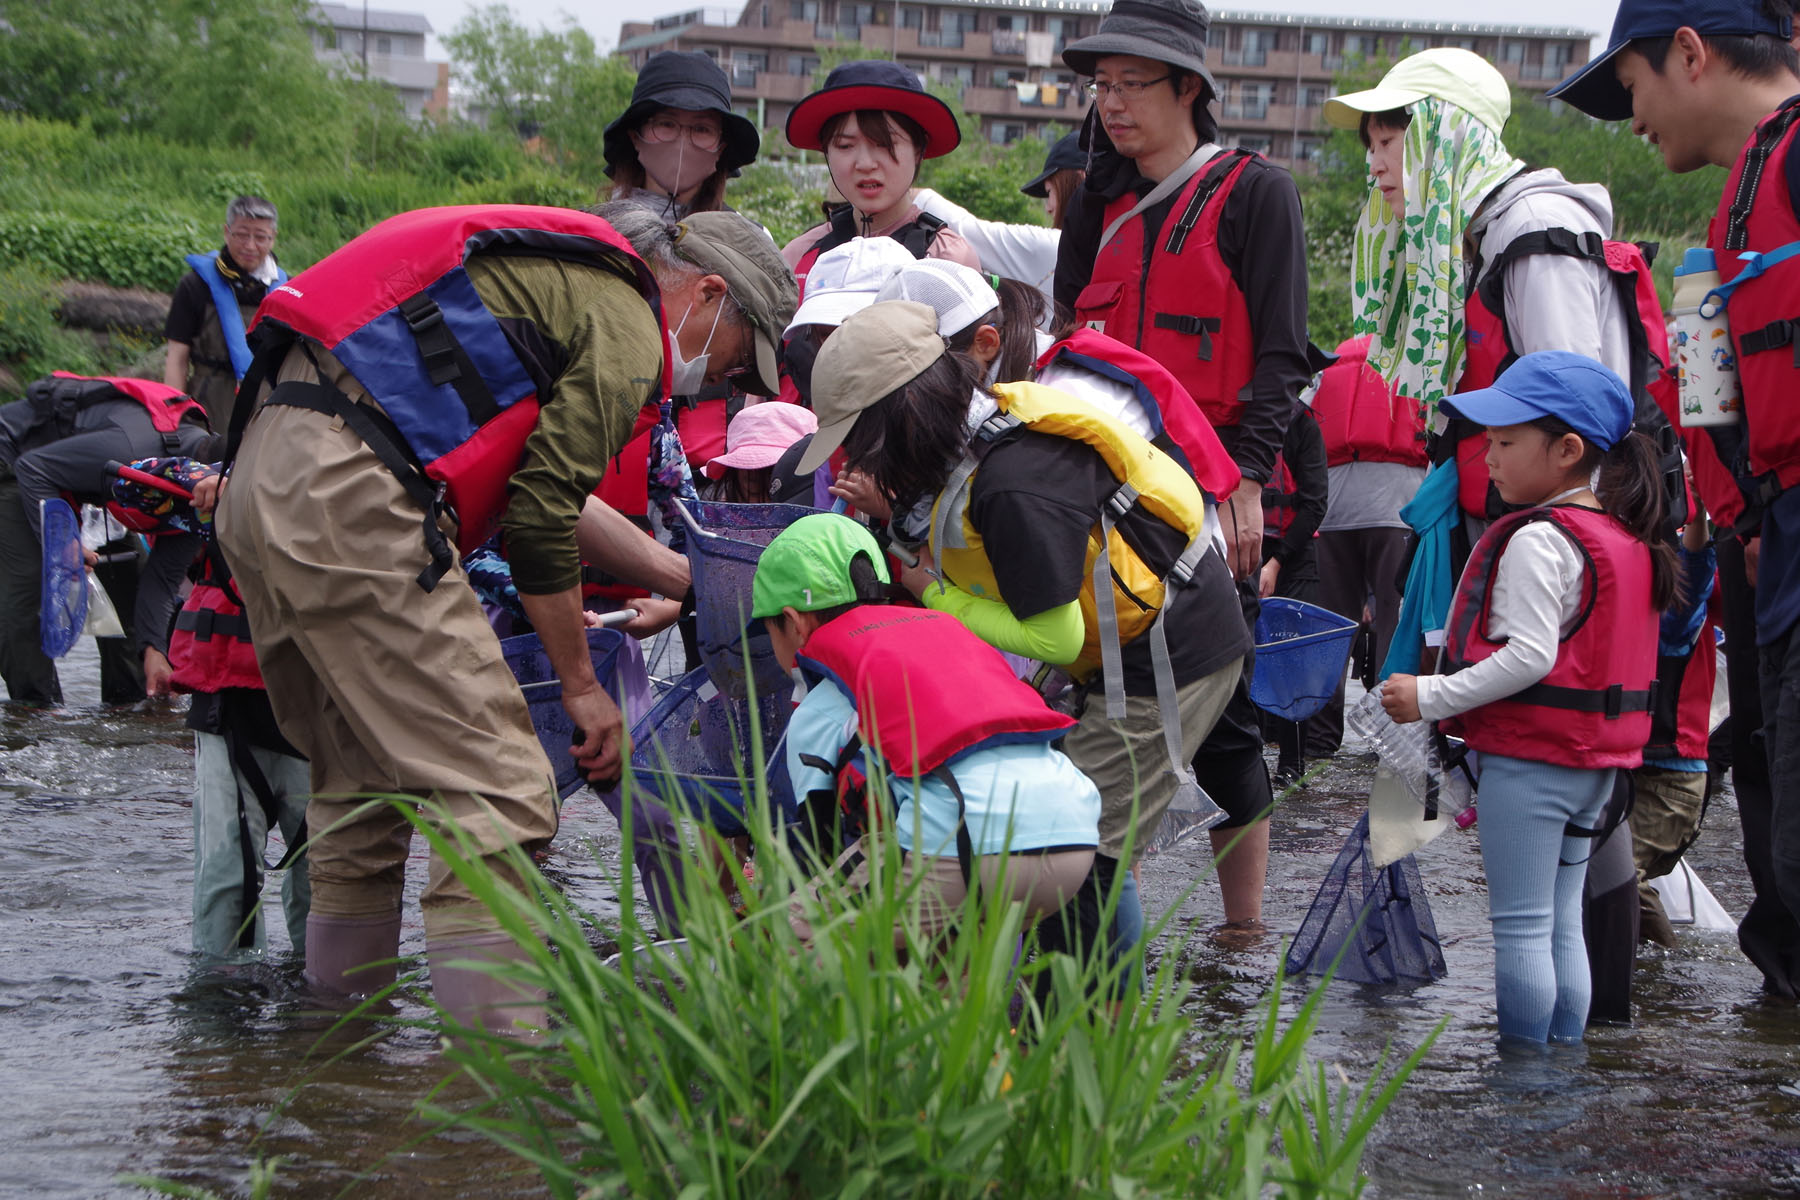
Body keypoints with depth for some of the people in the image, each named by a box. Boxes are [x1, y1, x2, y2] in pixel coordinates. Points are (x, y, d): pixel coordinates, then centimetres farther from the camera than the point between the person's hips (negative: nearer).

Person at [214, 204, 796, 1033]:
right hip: (349, 502, -10)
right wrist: (581, 685, 5)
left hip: (258, 486, 10)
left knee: (361, 782, 19)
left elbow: (541, 485, 34)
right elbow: (544, 512, -5)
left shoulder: (550, 275, 28)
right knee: (498, 794, -10)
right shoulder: (625, 326, -1)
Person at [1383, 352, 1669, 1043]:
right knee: (1562, 922, 15)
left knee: (1519, 926, -3)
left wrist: (1431, 697, -19)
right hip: (1596, 759, 9)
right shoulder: (1627, 538, 11)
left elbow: (1529, 655, -25)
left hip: (1529, 755, -9)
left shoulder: (1539, 540, -18)